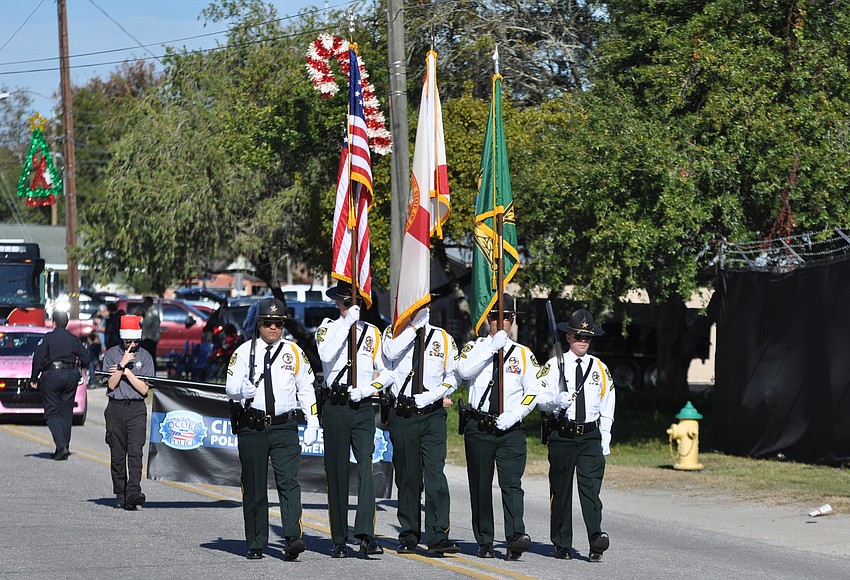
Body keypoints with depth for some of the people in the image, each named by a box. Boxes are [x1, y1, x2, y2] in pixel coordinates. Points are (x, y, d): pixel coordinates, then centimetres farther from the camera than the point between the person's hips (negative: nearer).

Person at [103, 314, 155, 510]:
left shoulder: (145, 356, 5)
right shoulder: (111, 354, 5)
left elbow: (144, 389, -1)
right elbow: (111, 384, -4)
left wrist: (126, 371, -9)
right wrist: (123, 364, -13)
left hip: (137, 409, -1)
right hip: (115, 408, 1)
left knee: (135, 452, -15)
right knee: (117, 455, 3)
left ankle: (133, 492, -25)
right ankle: (120, 496, 10)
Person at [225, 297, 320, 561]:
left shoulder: (294, 352, 9)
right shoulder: (244, 351, 6)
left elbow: (306, 389, 14)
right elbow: (231, 388, 2)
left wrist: (312, 423, 8)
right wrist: (244, 389, -22)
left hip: (284, 427, 0)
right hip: (252, 428, 0)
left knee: (288, 481, -14)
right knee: (254, 487, 4)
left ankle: (292, 539, -22)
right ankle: (256, 544, 12)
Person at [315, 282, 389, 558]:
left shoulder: (373, 333, 12)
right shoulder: (328, 328, 6)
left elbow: (385, 371, 10)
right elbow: (326, 356, -15)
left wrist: (367, 390, -7)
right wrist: (347, 322, -16)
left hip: (363, 408, 1)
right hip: (334, 408, -1)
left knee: (365, 466, -15)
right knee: (337, 473, 3)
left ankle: (365, 534, -23)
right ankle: (339, 541, 9)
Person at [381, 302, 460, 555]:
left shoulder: (443, 338, 10)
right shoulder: (394, 333, 6)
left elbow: (453, 376, 10)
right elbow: (390, 352, -17)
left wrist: (432, 395, -6)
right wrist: (415, 326, -15)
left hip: (432, 413, 0)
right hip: (402, 414, 0)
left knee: (435, 473, -12)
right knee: (407, 477, 5)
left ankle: (438, 537, -15)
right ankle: (408, 537, 15)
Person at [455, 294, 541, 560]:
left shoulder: (524, 354, 9)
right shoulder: (475, 348, 10)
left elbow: (533, 391, 2)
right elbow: (464, 371, -11)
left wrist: (513, 416, -11)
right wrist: (492, 347, -13)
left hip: (511, 430, -1)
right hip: (478, 428, 1)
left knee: (512, 483, -14)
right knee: (480, 486, 5)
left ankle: (516, 537, -26)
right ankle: (484, 543, 12)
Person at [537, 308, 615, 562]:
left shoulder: (600, 368, 11)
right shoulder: (554, 366, 3)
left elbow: (607, 408, 15)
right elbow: (541, 399, -3)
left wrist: (604, 441, 9)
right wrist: (557, 400, -25)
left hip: (590, 436, 1)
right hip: (561, 436, -1)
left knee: (591, 486, -14)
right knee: (561, 491, 4)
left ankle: (596, 537, -27)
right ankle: (562, 545, 12)